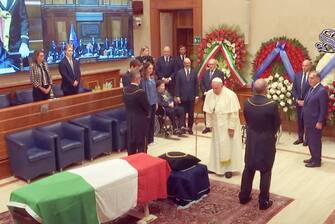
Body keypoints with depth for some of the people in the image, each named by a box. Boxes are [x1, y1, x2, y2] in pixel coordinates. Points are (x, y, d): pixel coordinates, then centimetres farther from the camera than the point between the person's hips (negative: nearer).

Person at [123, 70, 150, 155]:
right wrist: (147, 114, 6)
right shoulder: (140, 92, -23)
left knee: (131, 141, 16)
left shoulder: (125, 90, -2)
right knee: (141, 142, 5)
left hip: (129, 119, 7)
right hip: (140, 120, -7)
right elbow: (146, 106, -14)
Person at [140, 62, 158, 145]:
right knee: (148, 121, -1)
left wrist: (156, 102, 13)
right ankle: (146, 140, 9)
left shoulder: (152, 78, 8)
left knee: (152, 121, 12)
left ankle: (151, 138, 23)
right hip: (147, 103, -7)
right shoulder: (143, 79, -13)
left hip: (153, 102, 7)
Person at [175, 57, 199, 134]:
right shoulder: (179, 72, 2)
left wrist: (196, 95, 2)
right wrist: (177, 96, -6)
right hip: (182, 96, -1)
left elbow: (196, 85, 7)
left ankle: (190, 128, 13)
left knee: (191, 114, 4)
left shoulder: (194, 72, 7)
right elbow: (177, 85, 0)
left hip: (191, 96, 1)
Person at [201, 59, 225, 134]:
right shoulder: (205, 73, 11)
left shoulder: (220, 73, -3)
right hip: (206, 96, 4)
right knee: (206, 112, 6)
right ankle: (207, 127, 14)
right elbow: (201, 84, 10)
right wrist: (204, 92, -3)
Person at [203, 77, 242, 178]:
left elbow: (234, 113, -18)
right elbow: (208, 111, 1)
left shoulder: (230, 95, -20)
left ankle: (229, 168, 16)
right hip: (216, 125, 5)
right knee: (216, 146, 13)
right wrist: (209, 124, 3)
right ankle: (216, 167, 25)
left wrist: (231, 127, -18)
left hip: (228, 125, -5)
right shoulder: (209, 94, -6)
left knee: (228, 146, 5)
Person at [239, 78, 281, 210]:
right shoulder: (272, 105, -21)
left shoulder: (247, 103, -9)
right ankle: (263, 201, 17)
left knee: (248, 169, 17)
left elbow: (247, 120, 2)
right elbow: (277, 124, -8)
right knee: (265, 172, 8)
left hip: (251, 140, 4)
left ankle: (244, 196, 28)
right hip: (266, 141, -4)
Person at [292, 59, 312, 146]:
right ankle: (300, 138, 18)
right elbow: (294, 89, 6)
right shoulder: (297, 75, 6)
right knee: (299, 121, 10)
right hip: (298, 102, 4)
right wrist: (297, 100, -6)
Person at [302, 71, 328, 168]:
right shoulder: (311, 89, 11)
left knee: (315, 141, 2)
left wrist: (320, 122, -19)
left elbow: (324, 108, -18)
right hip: (308, 121, 9)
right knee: (310, 141, 16)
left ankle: (317, 161, 13)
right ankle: (313, 158, 29)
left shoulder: (322, 91, -17)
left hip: (315, 122, -9)